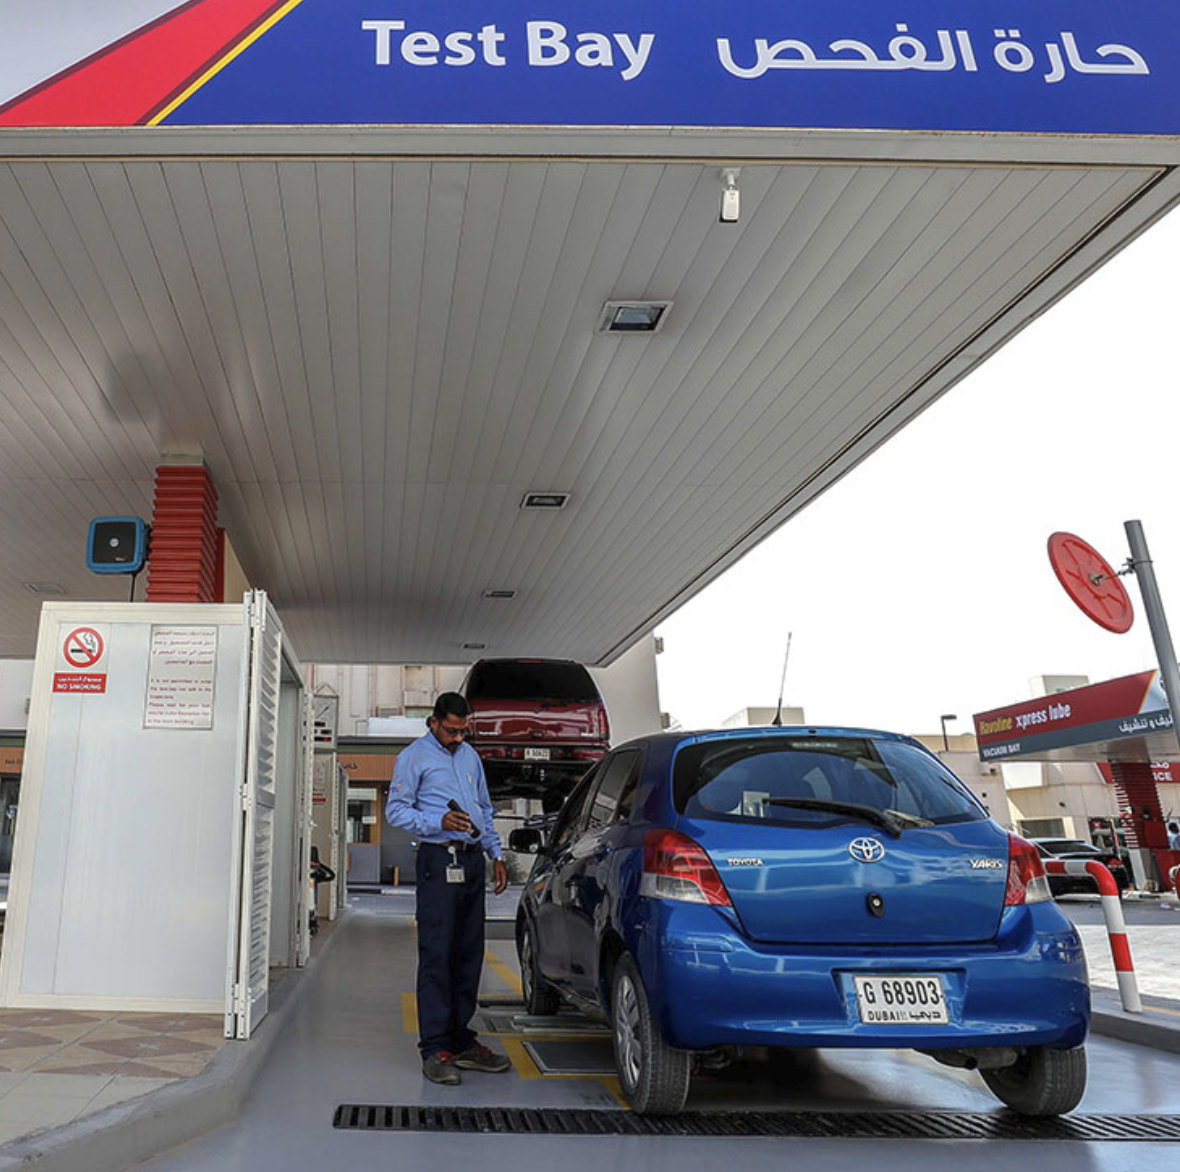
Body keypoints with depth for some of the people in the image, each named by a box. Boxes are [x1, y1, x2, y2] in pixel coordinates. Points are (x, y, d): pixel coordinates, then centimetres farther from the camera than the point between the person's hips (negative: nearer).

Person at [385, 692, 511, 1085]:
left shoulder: (470, 756, 18)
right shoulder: (414, 757, 0)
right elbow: (395, 809, -5)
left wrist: (496, 854, 16)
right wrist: (438, 822, -18)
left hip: (473, 861, 6)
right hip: (439, 861, -6)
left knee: (470, 955, 9)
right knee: (437, 954, -7)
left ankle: (462, 1041, 18)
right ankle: (435, 1049, -1)